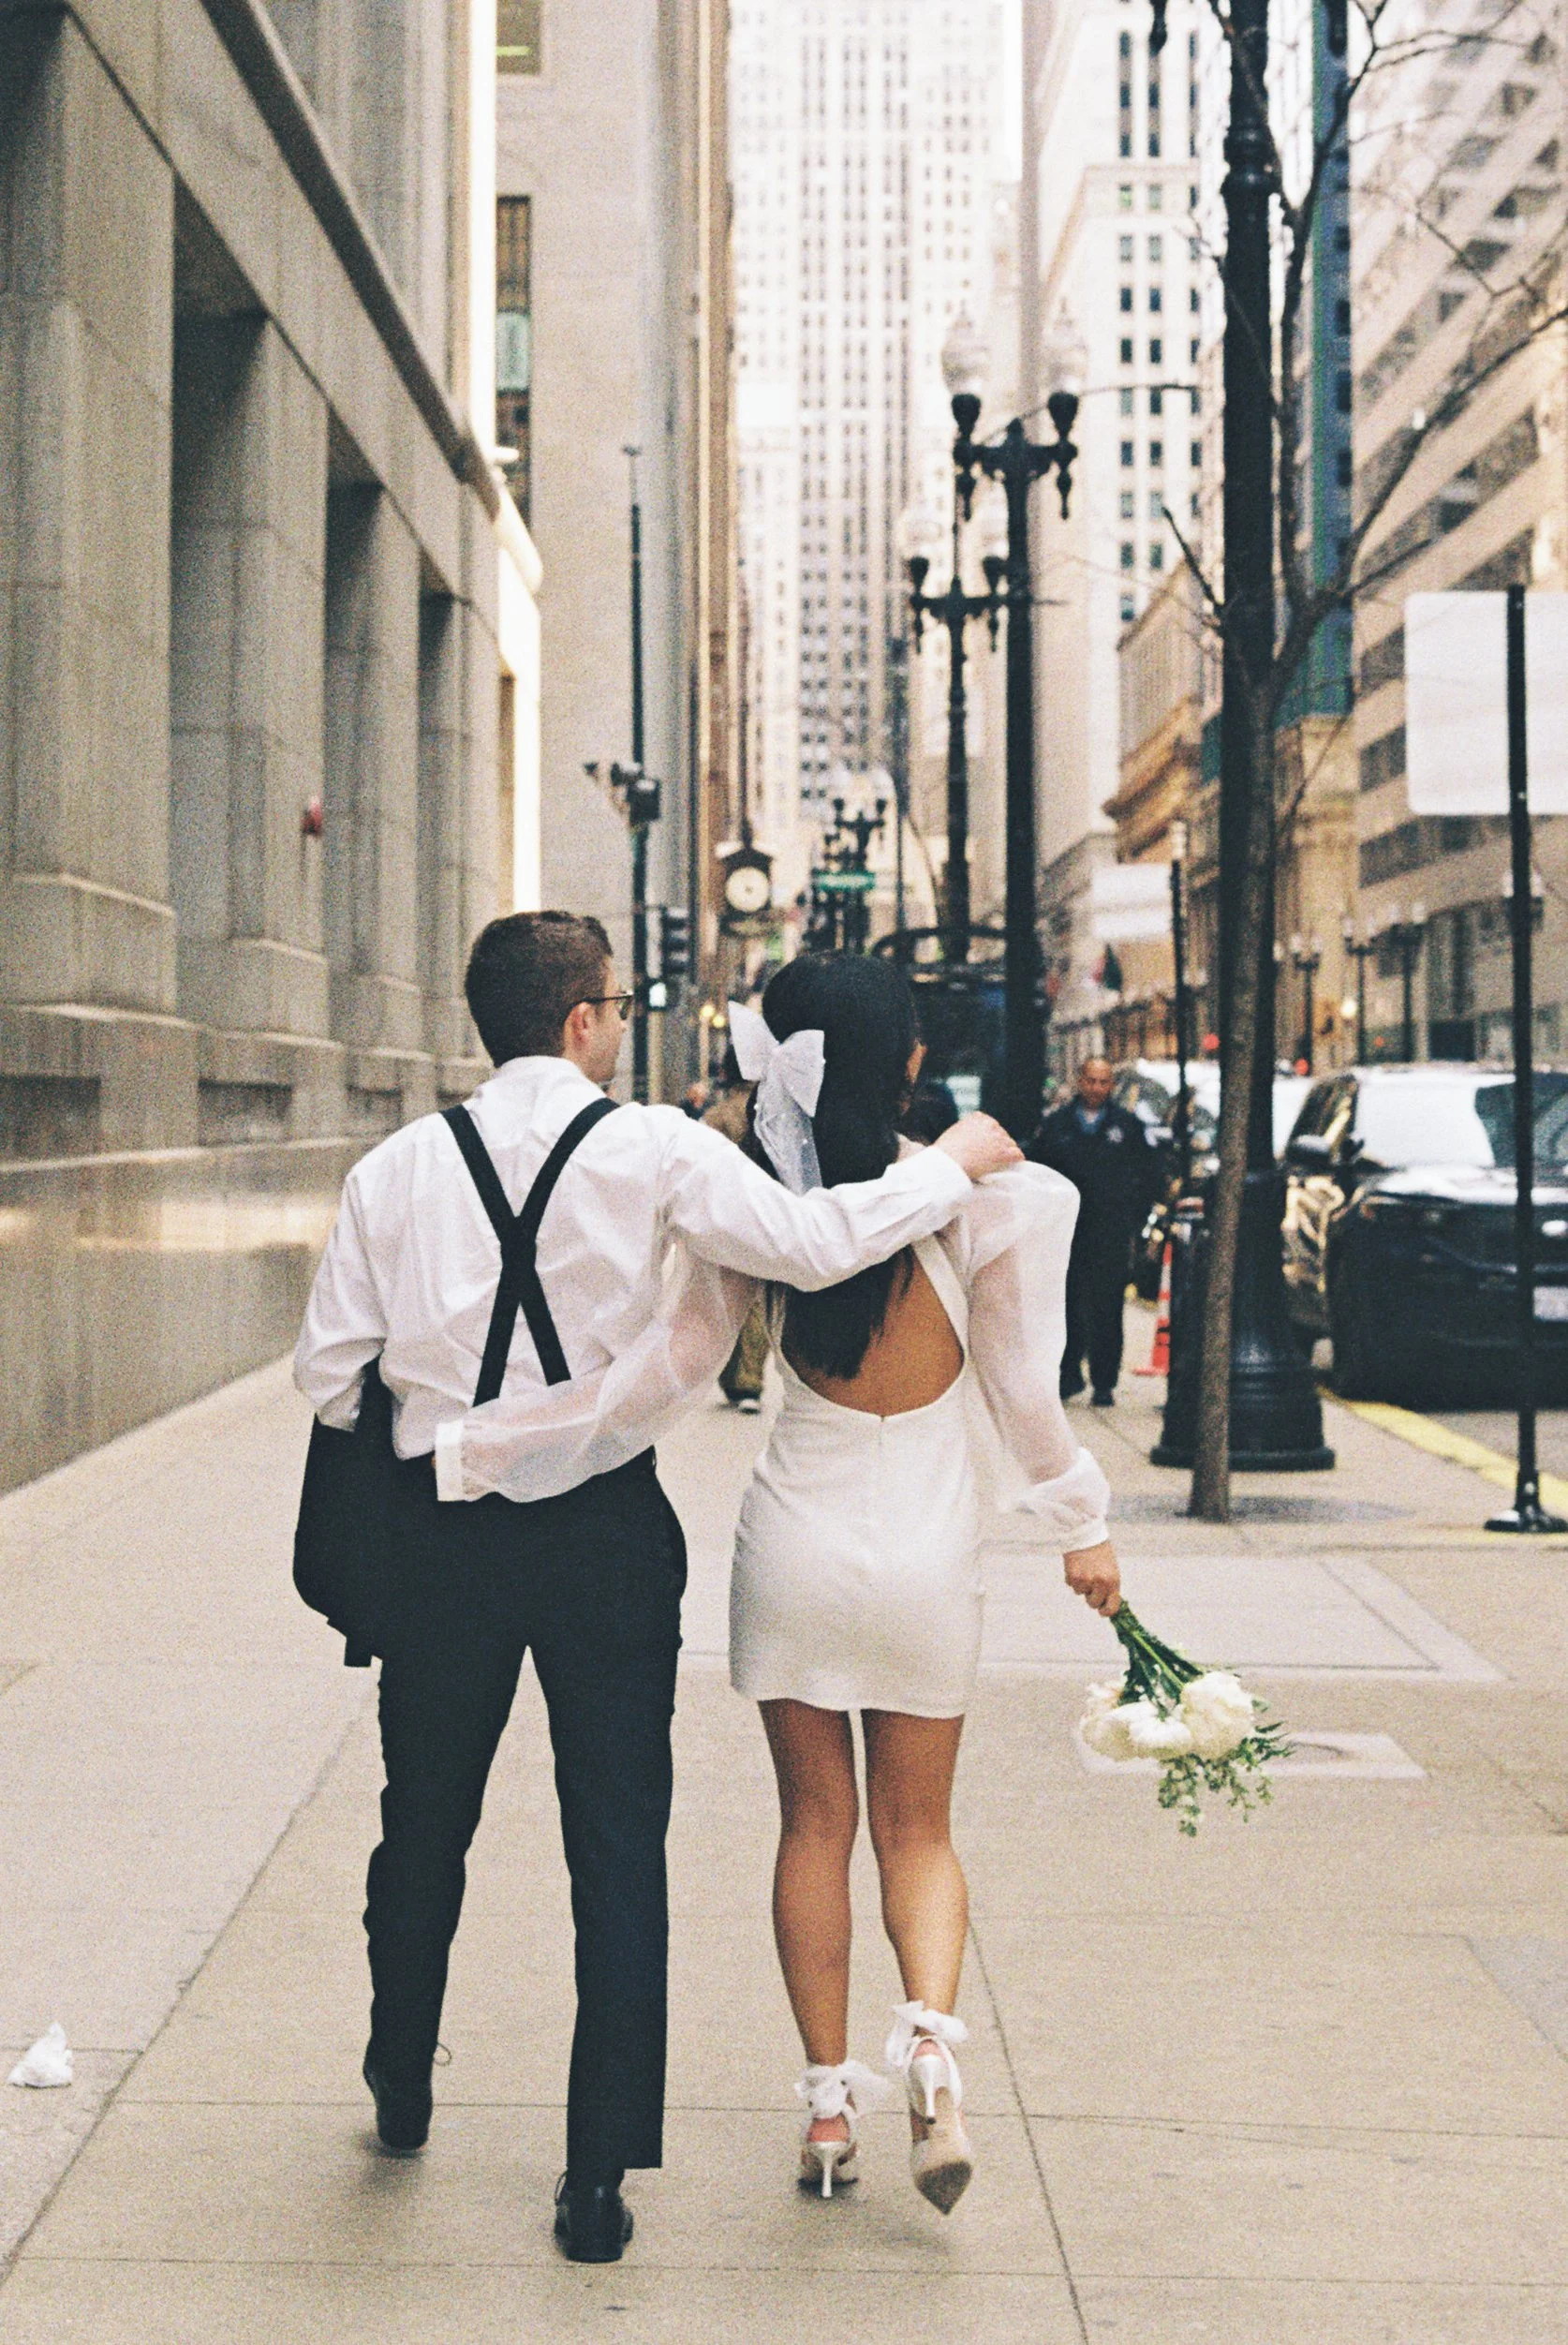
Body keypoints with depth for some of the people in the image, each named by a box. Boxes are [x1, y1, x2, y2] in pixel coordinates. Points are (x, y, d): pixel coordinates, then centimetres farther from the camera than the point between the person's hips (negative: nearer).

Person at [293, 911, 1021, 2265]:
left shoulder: (394, 1172, -2)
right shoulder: (655, 1151, -10)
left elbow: (330, 1376, -1)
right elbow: (811, 1244, -17)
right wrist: (954, 1166, -3)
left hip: (447, 1532, 3)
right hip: (610, 1532, -2)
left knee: (425, 1825, 20)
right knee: (619, 1847, 4)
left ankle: (402, 2094, 39)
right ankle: (600, 2176, 4)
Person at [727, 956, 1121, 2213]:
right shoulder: (985, 1199, -13)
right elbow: (1024, 1390, -4)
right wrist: (1080, 1523, 9)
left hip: (797, 1537, 0)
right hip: (928, 1551, 0)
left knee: (816, 1824, 12)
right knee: (917, 1830, 13)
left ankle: (830, 2098, 14)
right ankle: (932, 2040, -10)